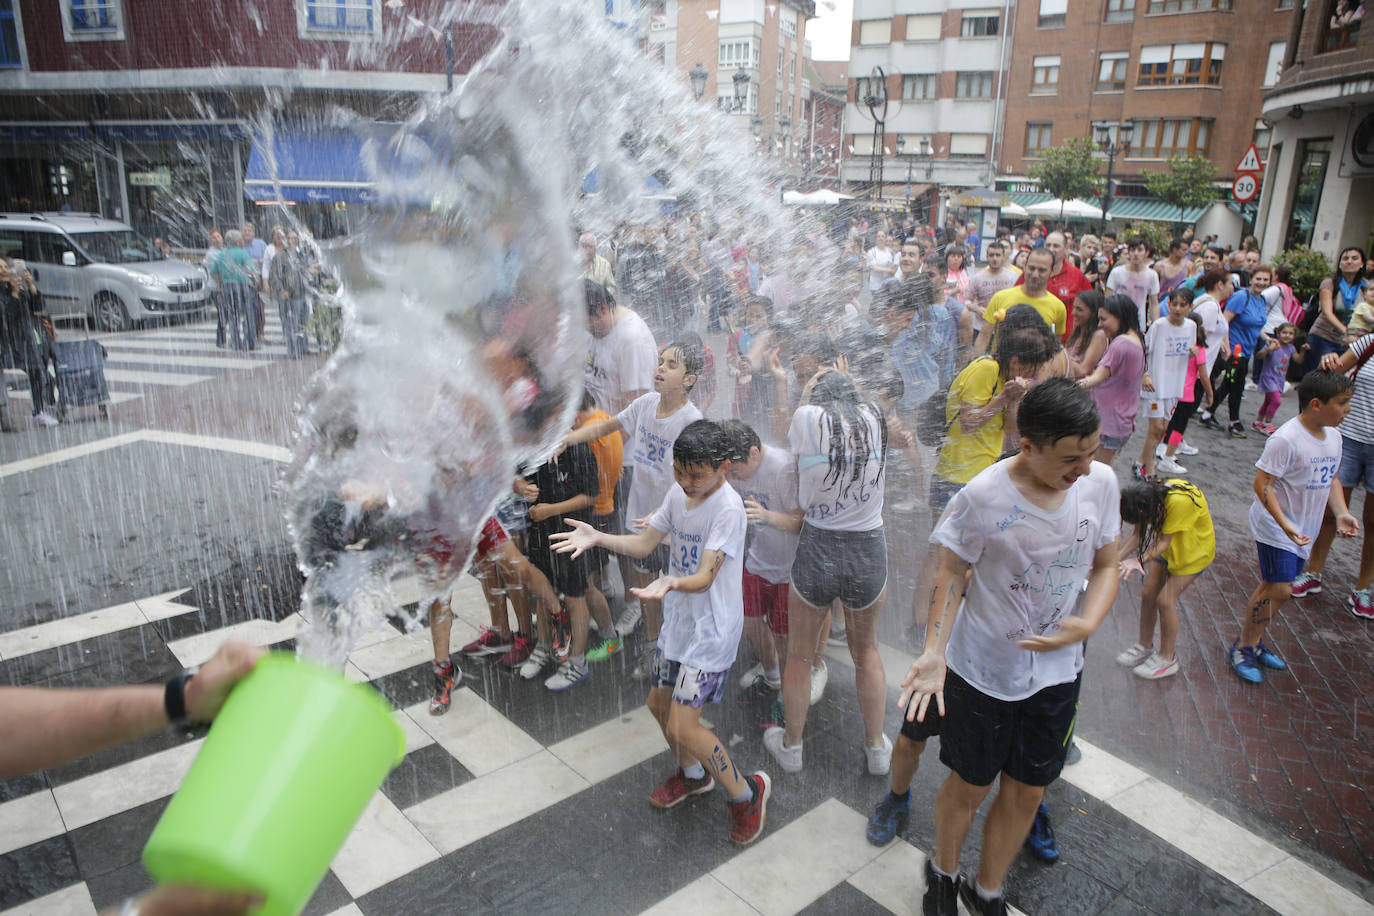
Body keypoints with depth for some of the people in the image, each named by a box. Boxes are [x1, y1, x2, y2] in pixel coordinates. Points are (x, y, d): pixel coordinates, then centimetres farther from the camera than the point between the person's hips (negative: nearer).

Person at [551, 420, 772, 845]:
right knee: (659, 703, 19)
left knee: (682, 726, -9)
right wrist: (597, 537, -9)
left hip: (711, 629, -8)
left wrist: (671, 583, -51)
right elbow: (644, 543, 5)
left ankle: (745, 793, 14)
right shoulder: (678, 492, 1)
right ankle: (692, 775, 46)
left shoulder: (728, 508, -23)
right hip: (677, 620, 8)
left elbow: (705, 577, -31)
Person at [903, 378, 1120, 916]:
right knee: (970, 786, 15)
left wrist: (1087, 625, -16)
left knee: (1027, 792, 17)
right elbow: (952, 577, -13)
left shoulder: (1100, 483, -12)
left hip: (1056, 668, 4)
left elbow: (1105, 566, 2)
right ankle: (943, 872, 47)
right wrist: (934, 651, -24)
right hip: (982, 669, -4)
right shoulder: (983, 498, -24)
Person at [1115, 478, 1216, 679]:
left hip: (1195, 549, -6)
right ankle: (1145, 646, 24)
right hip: (1170, 546, 6)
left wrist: (1140, 561, -40)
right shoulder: (1149, 494, -20)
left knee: (1165, 599, -7)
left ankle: (1168, 659, 10)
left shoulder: (1179, 501, -39)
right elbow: (1137, 536, -11)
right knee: (1148, 594, 5)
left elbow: (1164, 542, -30)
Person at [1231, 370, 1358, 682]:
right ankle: (1242, 648, 7)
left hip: (1304, 530, 8)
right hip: (1275, 527, -8)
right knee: (1279, 589, -9)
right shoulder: (1286, 439, -22)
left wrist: (1342, 513, 2)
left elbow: (1332, 479, 17)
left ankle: (1254, 641, 29)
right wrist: (1285, 524, -29)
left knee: (1273, 586, 14)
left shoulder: (1333, 438, 5)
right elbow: (1262, 484, -23)